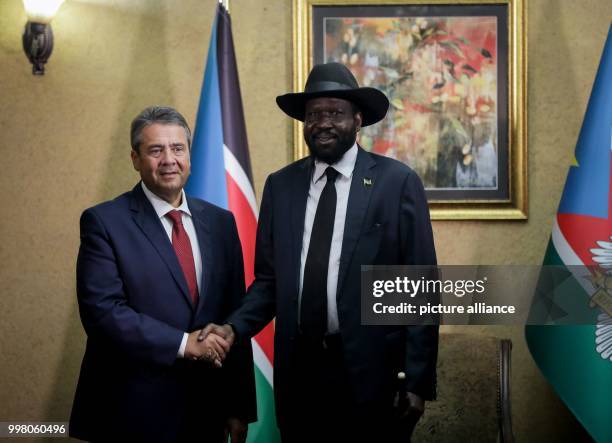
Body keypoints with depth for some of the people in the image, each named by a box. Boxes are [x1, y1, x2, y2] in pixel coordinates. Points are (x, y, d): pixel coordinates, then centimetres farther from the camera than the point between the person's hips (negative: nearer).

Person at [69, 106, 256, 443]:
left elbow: (234, 318, 8)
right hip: (132, 413, -4)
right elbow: (103, 311, -15)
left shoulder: (220, 222, 8)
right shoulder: (104, 222, -6)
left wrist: (239, 407, 6)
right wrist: (184, 343, -17)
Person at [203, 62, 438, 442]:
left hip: (372, 372, -3)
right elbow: (269, 279, 9)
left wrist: (417, 380, -8)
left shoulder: (398, 182, -4)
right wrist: (235, 328, -9)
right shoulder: (280, 185, 7)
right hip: (298, 370, 3)